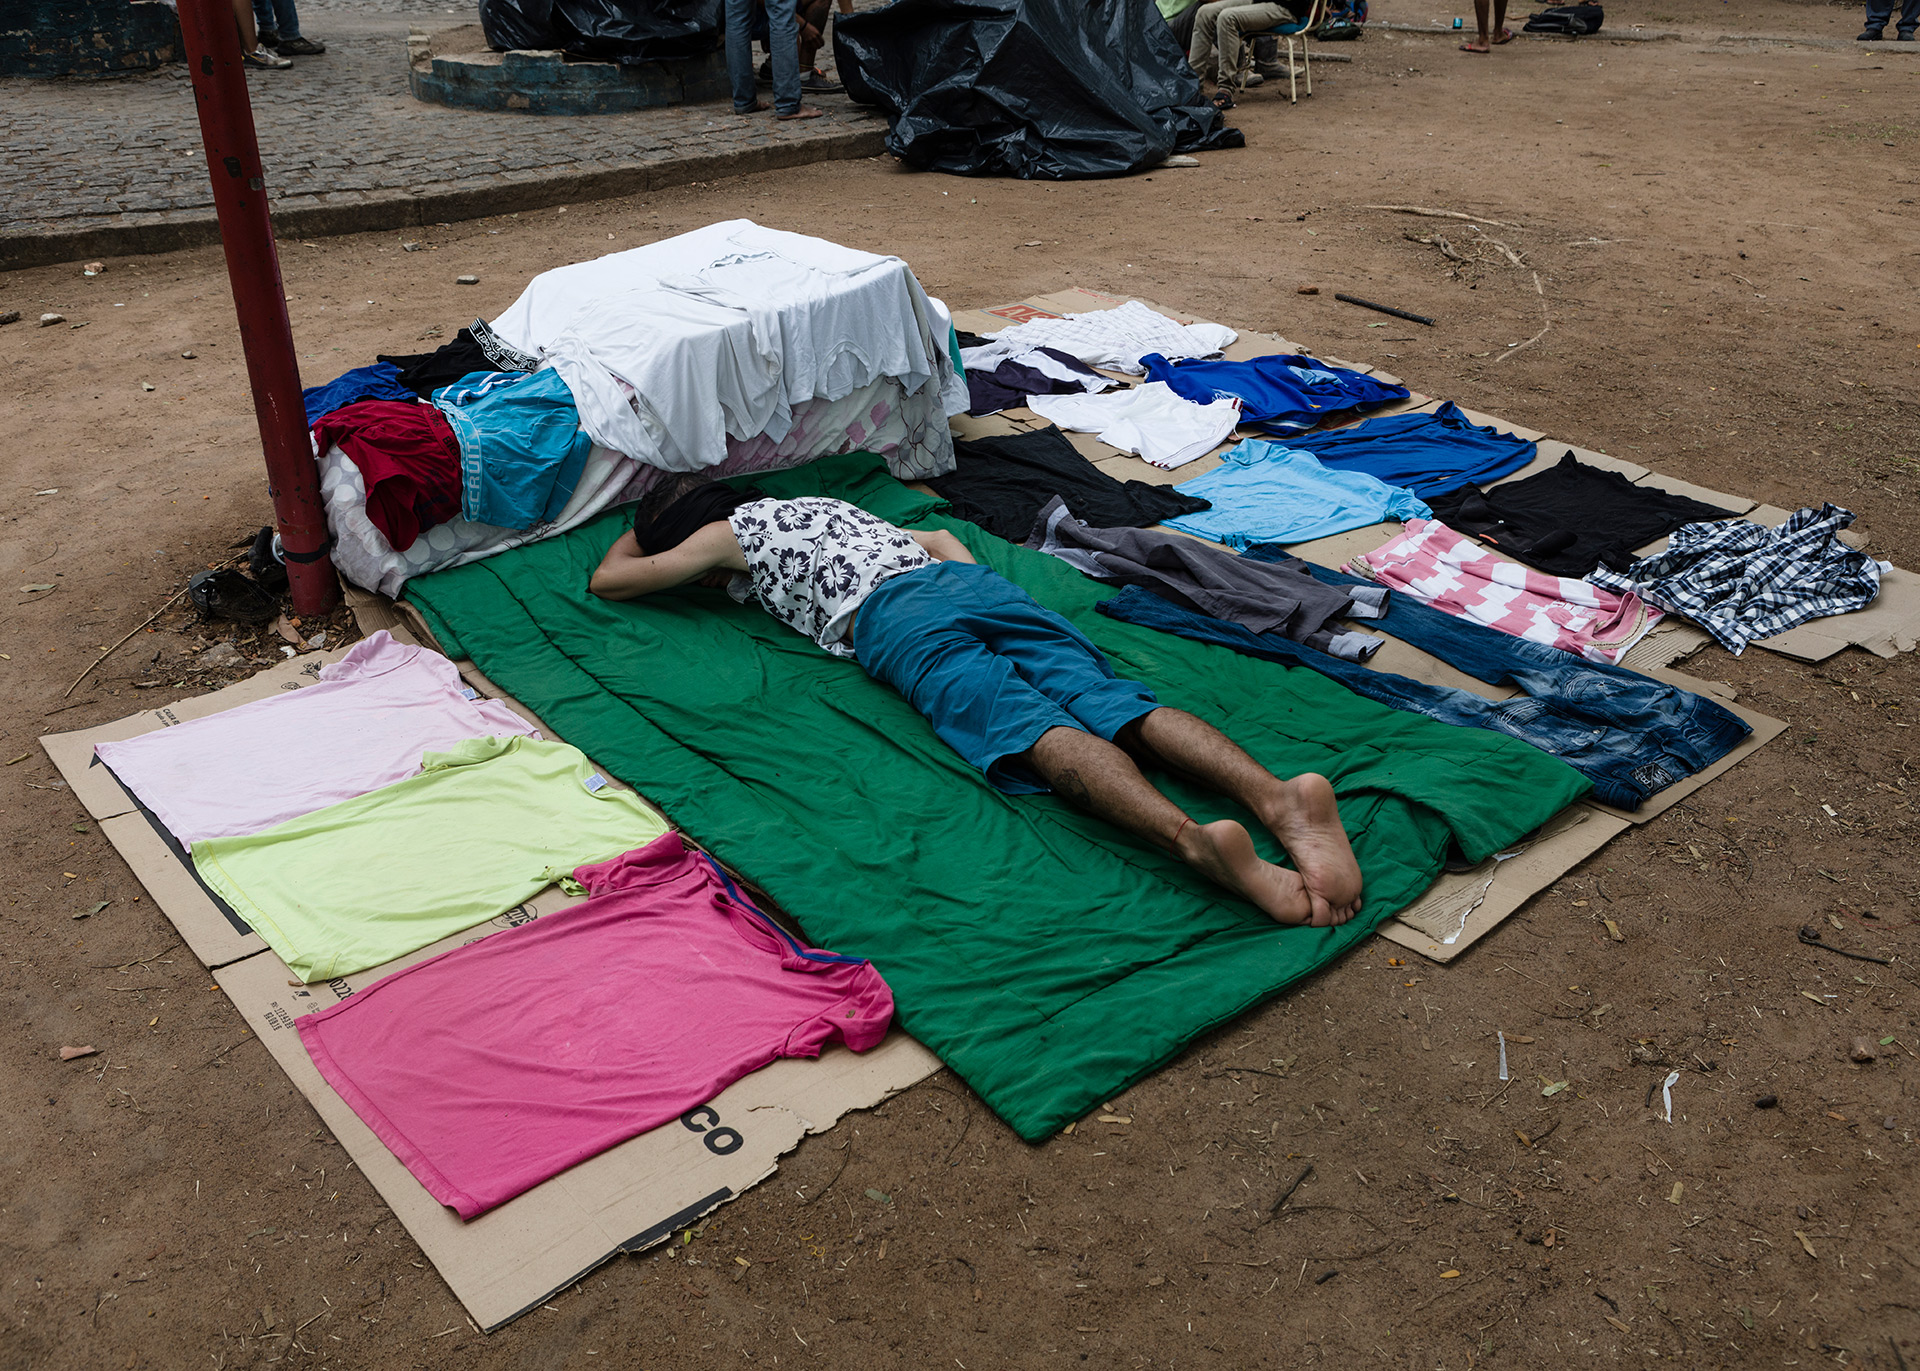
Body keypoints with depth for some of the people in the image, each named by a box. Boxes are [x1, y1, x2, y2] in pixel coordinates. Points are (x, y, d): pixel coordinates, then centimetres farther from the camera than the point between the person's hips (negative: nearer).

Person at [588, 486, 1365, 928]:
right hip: (971, 579, 6)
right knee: (1112, 703, -16)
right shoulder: (826, 504, 44)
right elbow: (943, 538, 49)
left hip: (893, 621, -6)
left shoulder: (727, 534, 26)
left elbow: (609, 580, 39)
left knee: (1036, 730, -27)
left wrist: (633, 530, 59)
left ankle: (1193, 837, -52)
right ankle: (1275, 793, -40)